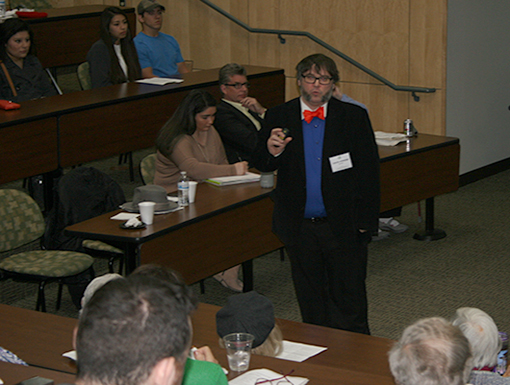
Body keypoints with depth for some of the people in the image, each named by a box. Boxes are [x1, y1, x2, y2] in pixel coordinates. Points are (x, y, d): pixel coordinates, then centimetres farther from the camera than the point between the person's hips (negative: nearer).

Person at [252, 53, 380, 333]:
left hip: (343, 226, -2)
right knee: (310, 300, 15)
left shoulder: (354, 117, -2)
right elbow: (260, 165, 2)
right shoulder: (278, 117, 2)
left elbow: (369, 171, -1)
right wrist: (272, 152, -22)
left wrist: (365, 220, -7)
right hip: (299, 227, 2)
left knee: (349, 299, 5)